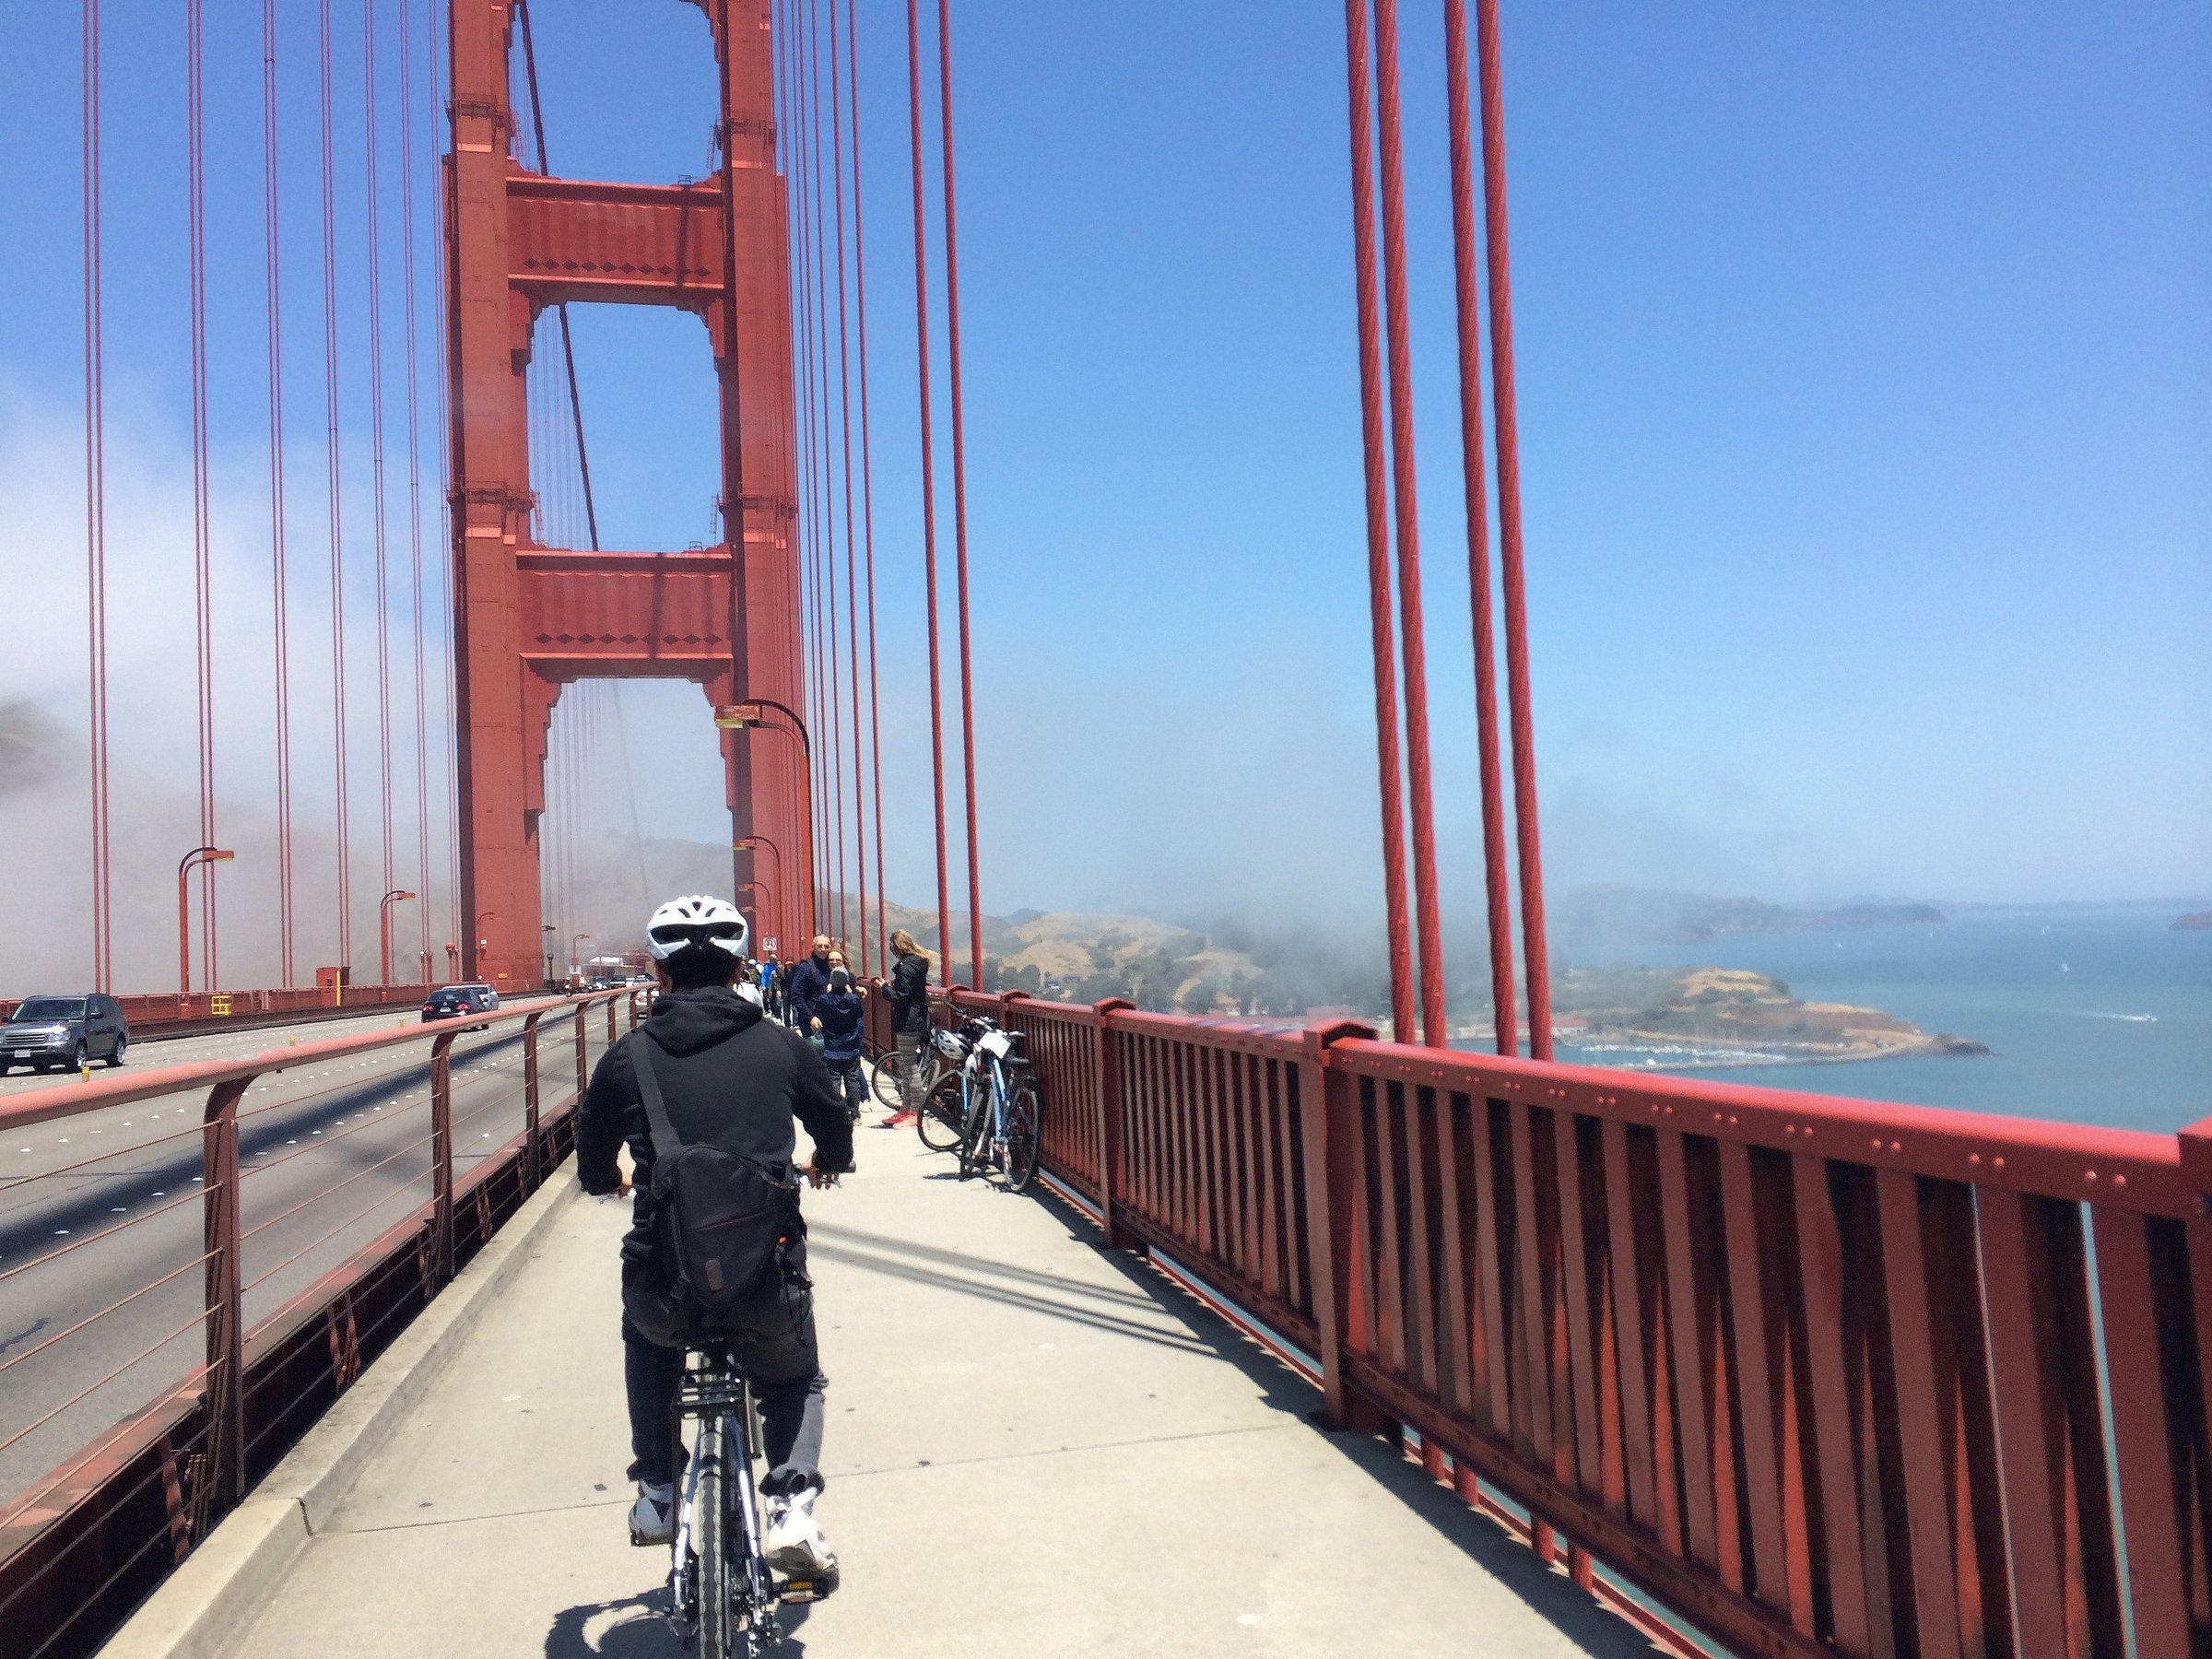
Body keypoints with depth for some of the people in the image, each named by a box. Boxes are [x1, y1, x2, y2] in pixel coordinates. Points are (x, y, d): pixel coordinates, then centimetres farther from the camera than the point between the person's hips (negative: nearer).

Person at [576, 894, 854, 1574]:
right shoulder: (781, 1047, 1)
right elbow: (837, 1138, 17)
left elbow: (595, 1172, 14)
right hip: (768, 1279, 0)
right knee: (795, 1380, 31)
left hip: (664, 1286, 1)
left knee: (647, 1337, 37)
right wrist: (820, 1166, 41)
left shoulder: (627, 1057, 0)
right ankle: (791, 1507, 9)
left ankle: (656, 1494, 34)